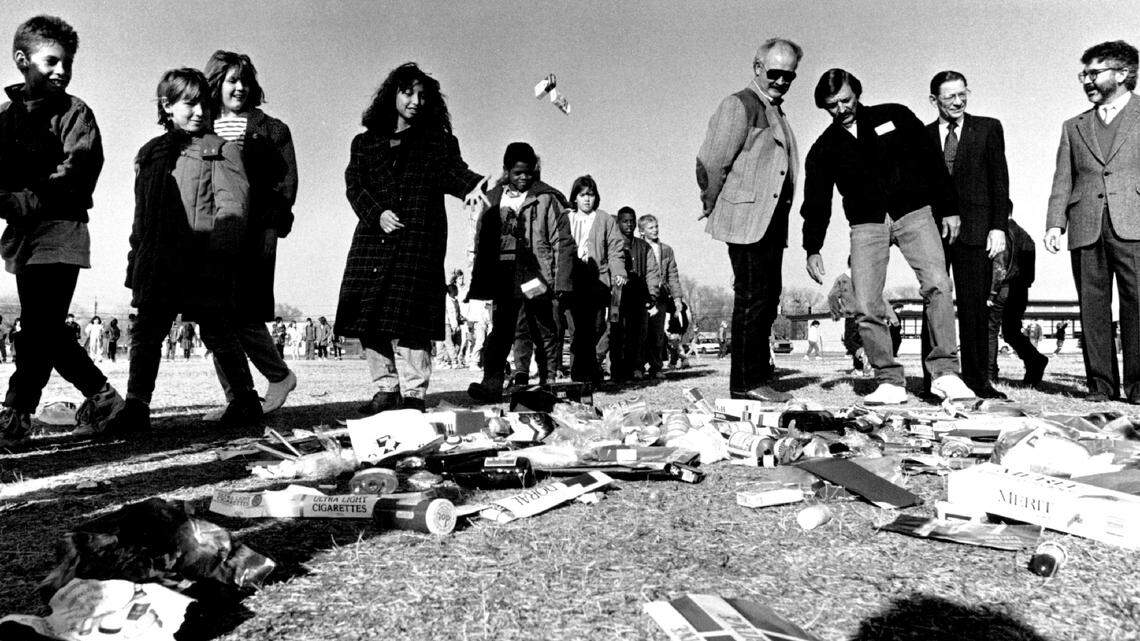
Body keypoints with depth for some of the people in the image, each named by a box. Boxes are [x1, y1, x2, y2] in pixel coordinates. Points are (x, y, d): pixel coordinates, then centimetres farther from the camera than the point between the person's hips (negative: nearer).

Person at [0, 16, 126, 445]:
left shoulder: (74, 113, 1)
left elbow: (75, 173, -11)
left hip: (59, 231, -6)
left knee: (37, 329, -8)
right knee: (46, 329, 9)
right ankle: (99, 394, 21)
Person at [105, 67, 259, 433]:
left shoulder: (221, 149, 2)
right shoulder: (150, 154, 18)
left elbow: (232, 202, -9)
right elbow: (142, 213, 20)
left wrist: (218, 251, -19)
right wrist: (137, 257, 14)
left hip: (205, 262, -5)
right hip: (160, 264, 5)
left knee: (217, 331, 1)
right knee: (146, 330, 3)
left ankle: (246, 399, 14)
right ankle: (136, 407, 8)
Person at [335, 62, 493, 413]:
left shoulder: (439, 141, 15)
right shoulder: (365, 142, 19)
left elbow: (453, 171, -3)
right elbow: (354, 186, 9)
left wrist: (471, 186, -27)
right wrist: (377, 213, -10)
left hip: (419, 237, -3)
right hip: (373, 236, 3)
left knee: (409, 314, -12)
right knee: (367, 315, -2)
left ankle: (413, 393, -6)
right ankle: (386, 388, 9)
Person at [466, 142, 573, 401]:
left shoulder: (546, 199, 1)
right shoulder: (493, 200, 11)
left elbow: (563, 243, -2)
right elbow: (482, 246, 13)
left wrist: (562, 281, -9)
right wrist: (478, 283, 9)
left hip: (536, 280, -2)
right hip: (503, 281, 2)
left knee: (544, 335, 7)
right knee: (500, 331, -5)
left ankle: (548, 382, 16)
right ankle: (491, 383, -9)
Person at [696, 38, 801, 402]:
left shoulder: (777, 112, 23)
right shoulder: (739, 106, -6)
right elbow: (710, 163, -12)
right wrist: (712, 208, -4)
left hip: (772, 222, 9)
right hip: (747, 220, -9)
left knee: (768, 299, 12)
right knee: (752, 298, -8)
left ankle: (760, 370, 23)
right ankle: (746, 382, -2)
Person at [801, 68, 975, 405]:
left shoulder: (896, 117, 7)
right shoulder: (824, 148, 9)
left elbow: (932, 161, 9)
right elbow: (816, 202, 9)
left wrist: (949, 209, 4)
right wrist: (813, 249, 2)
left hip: (914, 213, -1)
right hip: (866, 225, 1)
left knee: (937, 284, -19)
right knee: (867, 307, -9)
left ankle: (945, 373, -14)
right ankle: (890, 382, 1)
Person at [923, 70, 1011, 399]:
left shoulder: (988, 128, 11)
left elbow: (999, 180, 6)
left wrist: (998, 226, -3)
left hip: (974, 231, 0)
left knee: (975, 308, -1)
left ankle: (977, 381, 6)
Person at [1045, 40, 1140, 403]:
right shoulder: (1074, 127, 22)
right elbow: (1063, 180, 15)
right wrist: (1055, 222, 1)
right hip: (1085, 229, 3)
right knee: (1092, 307, 1)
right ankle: (1101, 383, 5)